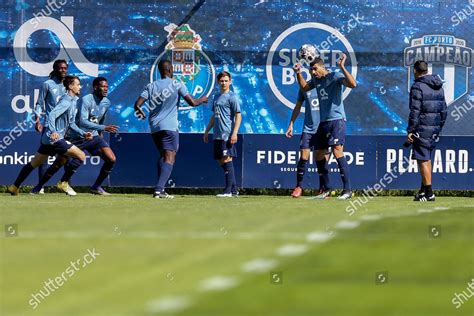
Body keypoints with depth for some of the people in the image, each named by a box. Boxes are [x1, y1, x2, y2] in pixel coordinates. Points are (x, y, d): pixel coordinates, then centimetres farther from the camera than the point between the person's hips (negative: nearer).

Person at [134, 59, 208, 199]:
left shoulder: (151, 86, 8)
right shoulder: (177, 84, -3)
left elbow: (137, 104, -1)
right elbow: (192, 102, -6)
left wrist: (140, 112, 22)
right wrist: (202, 100, 16)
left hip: (154, 127, 5)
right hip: (169, 127, -5)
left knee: (163, 156, 20)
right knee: (169, 159, -8)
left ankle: (160, 189, 10)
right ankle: (159, 189, -25)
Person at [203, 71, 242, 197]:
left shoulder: (232, 97, -5)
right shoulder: (216, 96, 18)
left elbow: (238, 116, -10)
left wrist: (234, 133, -19)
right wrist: (207, 131, 25)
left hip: (227, 134, -8)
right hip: (217, 135, 8)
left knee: (227, 159, -11)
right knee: (221, 161, 8)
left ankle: (228, 190, -12)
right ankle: (234, 189, 13)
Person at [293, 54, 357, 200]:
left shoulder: (335, 76, -10)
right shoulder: (316, 80, 13)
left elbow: (353, 84, -24)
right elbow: (304, 88, 30)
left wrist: (342, 67, -30)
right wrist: (298, 73, 16)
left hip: (337, 120, -9)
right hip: (323, 122, 9)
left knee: (337, 151, -20)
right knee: (319, 155, 11)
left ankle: (347, 189, -22)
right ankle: (326, 189, 24)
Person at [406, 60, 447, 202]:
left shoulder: (418, 87, -11)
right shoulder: (439, 87, 13)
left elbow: (415, 111, -16)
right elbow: (444, 109, 15)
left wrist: (410, 131, -13)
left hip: (422, 127, -8)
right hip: (435, 127, 8)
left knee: (423, 159, -4)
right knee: (427, 158, 18)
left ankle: (429, 193, -6)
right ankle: (423, 190, 24)